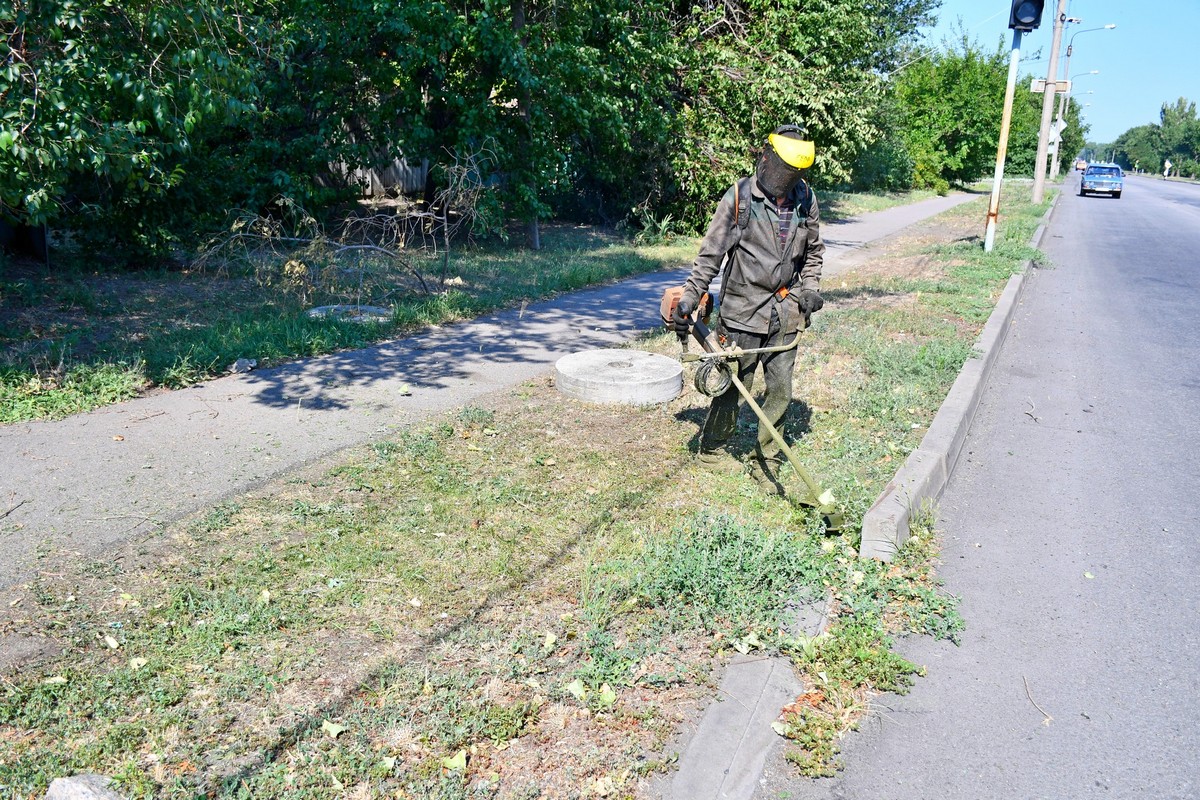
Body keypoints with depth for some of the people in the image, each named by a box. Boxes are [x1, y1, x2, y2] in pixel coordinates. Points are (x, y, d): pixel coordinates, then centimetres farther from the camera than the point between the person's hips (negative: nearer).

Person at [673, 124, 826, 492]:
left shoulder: (806, 199, 6)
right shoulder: (740, 197, -8)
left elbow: (814, 250, 21)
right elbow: (711, 252, -6)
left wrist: (810, 287, 7)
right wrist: (691, 295, -11)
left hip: (786, 311, 4)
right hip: (743, 309, -4)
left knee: (780, 390, 5)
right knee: (733, 383, 3)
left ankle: (766, 463, 18)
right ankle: (711, 448, 25)